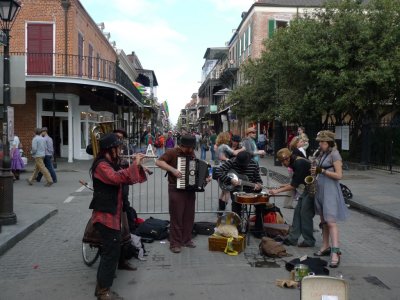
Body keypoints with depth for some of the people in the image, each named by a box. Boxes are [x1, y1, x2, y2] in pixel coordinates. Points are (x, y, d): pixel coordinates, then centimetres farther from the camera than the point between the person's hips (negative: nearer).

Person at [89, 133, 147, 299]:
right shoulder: (102, 165, -17)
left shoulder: (111, 164, 15)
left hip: (111, 214, 11)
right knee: (112, 251, -6)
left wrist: (137, 164, -1)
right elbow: (118, 178, -35)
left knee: (110, 249, 20)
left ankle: (102, 285, 34)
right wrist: (135, 163, -28)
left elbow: (127, 179, 14)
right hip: (106, 215, -11)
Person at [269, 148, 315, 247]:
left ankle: (309, 241, 6)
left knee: (305, 213, -6)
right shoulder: (295, 163, 8)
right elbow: (296, 181, 17)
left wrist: (278, 191, -18)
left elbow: (294, 185, -21)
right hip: (308, 187, 10)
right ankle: (292, 238, 11)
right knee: (298, 211, 7)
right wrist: (284, 186, 6)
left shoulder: (299, 164, -22)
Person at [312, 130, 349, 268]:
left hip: (330, 190, -9)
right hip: (321, 189, 9)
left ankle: (335, 253, -15)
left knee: (331, 221, -14)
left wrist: (322, 170, -18)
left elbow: (338, 175, -16)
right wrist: (316, 171, 3)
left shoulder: (334, 154, -12)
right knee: (323, 220, 13)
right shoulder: (323, 154, 13)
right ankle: (325, 247, 22)